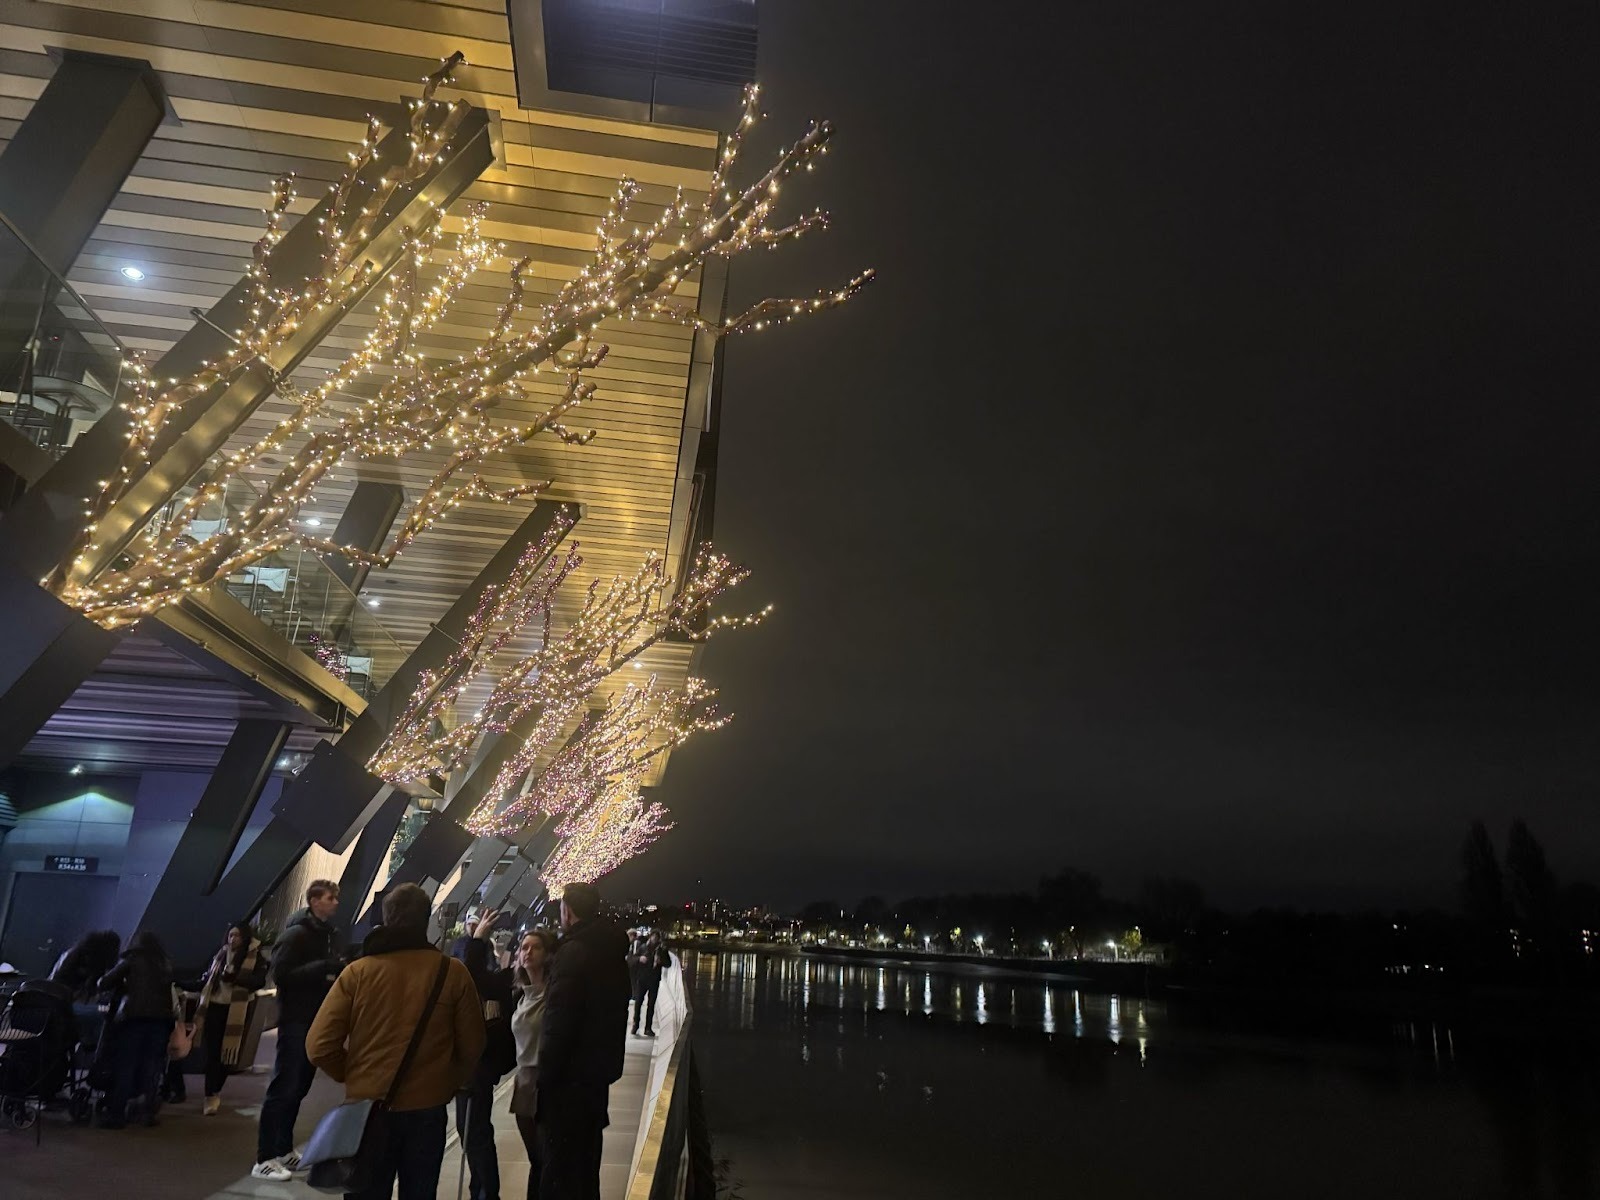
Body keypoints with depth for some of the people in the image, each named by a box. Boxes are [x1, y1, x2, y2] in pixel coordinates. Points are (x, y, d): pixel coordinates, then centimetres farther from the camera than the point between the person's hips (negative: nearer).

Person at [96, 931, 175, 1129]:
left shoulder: (131, 959, 11)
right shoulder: (165, 963, 21)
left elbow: (104, 983, 6)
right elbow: (168, 991, 19)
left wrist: (122, 984, 27)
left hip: (134, 1016, -3)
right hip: (161, 1017, 3)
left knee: (124, 1066, 3)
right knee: (152, 1067, 7)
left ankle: (116, 1114, 2)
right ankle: (149, 1111, 6)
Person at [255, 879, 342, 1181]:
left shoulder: (326, 933, 13)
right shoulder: (297, 933, -12)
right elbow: (280, 973, -20)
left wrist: (336, 971, -1)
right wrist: (324, 968, -26)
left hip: (316, 1020, 8)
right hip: (295, 1020, -8)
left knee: (298, 1088, 13)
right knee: (283, 1088, -6)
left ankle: (283, 1150, 22)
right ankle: (264, 1159, 0)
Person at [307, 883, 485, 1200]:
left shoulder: (358, 971, -9)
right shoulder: (453, 973, -8)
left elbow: (320, 1045, -9)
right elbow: (472, 1046, -2)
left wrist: (353, 1076, 9)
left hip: (368, 1106, 0)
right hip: (427, 1109, 1)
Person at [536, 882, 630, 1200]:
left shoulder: (574, 951, -18)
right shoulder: (612, 950, 10)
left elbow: (558, 1022, -22)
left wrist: (546, 1076, -17)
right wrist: (605, 1062, 19)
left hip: (570, 1073, -9)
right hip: (600, 1068, 9)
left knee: (558, 1164, 0)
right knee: (585, 1156, 21)